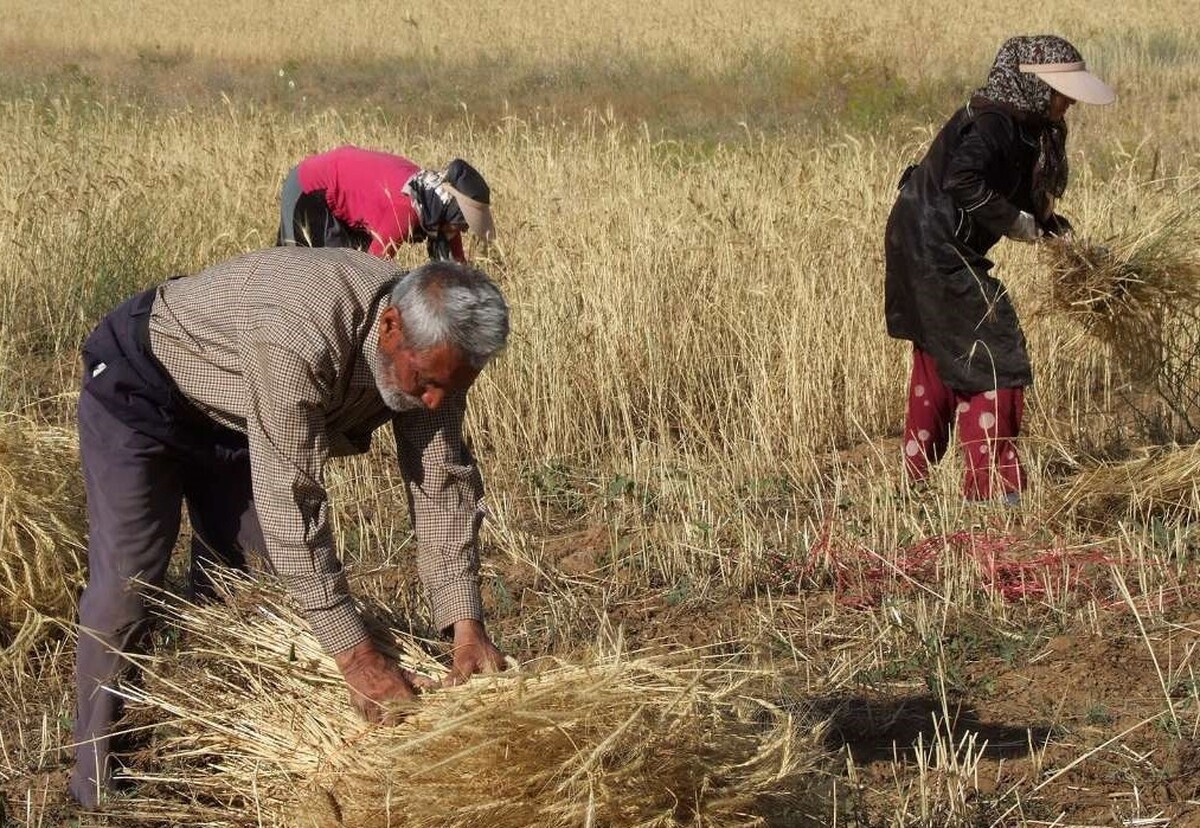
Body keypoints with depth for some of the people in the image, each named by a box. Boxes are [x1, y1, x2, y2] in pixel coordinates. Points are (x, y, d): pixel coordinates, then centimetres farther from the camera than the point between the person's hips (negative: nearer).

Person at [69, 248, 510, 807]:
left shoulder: (432, 344, -21)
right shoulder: (298, 338, -44)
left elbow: (442, 484, -17)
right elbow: (290, 503, -43)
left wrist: (467, 626, -27)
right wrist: (354, 655, -43)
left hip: (231, 416, 7)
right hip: (139, 389, -7)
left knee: (228, 572, 7)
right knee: (126, 579, -11)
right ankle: (97, 770, 4)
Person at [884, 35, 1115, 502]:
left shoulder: (1019, 126, 8)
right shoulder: (992, 124, -22)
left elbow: (1022, 198, 16)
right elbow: (962, 180, -37)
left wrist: (1053, 227, 2)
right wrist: (1015, 222, -27)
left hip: (922, 249, 11)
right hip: (936, 253, -11)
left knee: (938, 356, 22)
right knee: (991, 358, -6)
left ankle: (915, 475, 35)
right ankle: (993, 486, -1)